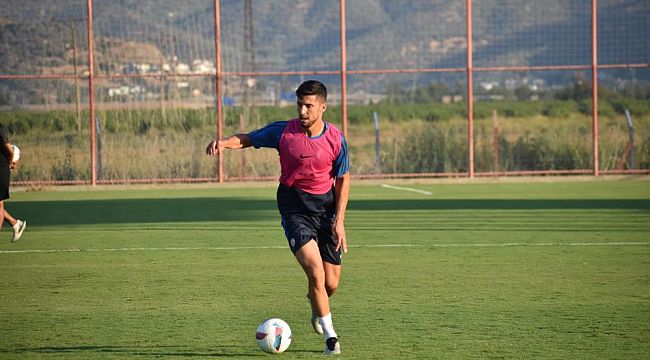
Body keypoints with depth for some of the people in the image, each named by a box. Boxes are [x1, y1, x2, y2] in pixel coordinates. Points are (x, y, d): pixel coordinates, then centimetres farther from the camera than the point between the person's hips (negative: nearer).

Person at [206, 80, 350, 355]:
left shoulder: (336, 139, -7)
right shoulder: (283, 132, -11)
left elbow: (343, 179, 3)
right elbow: (248, 139, 2)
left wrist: (339, 220, -3)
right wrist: (224, 142, -20)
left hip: (326, 206, 2)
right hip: (294, 207, -2)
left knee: (331, 284, 4)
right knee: (316, 272, -19)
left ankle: (315, 303, 42)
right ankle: (330, 335, -5)